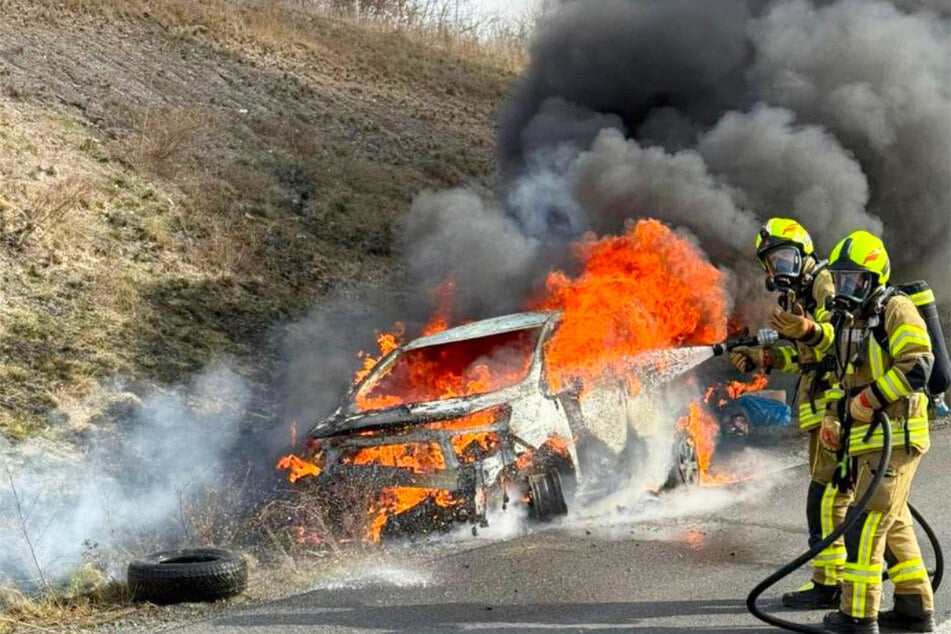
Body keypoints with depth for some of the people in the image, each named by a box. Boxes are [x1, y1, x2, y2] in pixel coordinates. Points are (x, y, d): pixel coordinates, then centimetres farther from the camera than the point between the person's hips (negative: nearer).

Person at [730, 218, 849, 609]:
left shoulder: (826, 284, -11)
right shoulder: (799, 295, 20)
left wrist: (809, 331, -43)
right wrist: (762, 358, 18)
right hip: (825, 413, 11)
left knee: (826, 497, -10)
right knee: (839, 496, 15)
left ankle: (829, 584, -6)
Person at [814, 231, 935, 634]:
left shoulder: (895, 310, -10)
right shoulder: (850, 321, 17)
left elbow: (917, 366, -22)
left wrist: (869, 400, -20)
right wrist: (834, 417, 13)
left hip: (895, 436, -10)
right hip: (868, 439, 10)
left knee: (867, 521, -11)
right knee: (892, 522, 14)